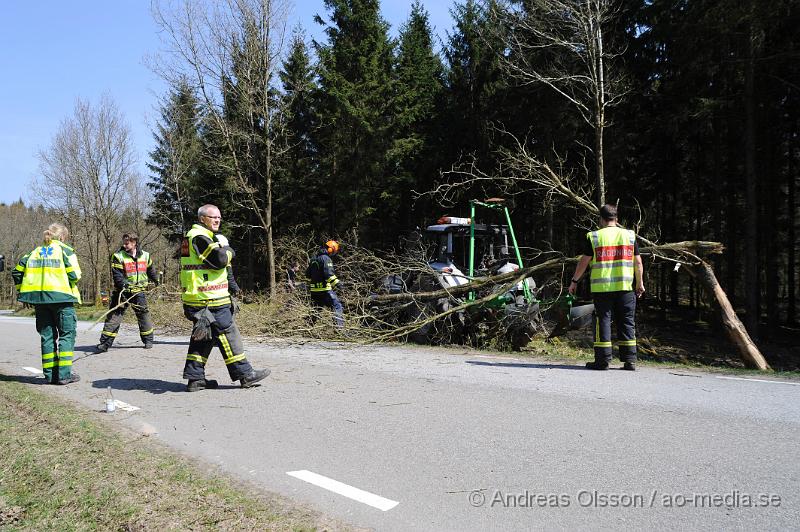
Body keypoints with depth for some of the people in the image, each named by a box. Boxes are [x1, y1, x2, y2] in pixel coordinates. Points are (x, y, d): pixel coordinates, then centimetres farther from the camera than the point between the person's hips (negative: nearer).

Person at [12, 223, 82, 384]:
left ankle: (50, 374, 13)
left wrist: (21, 290, 20)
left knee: (47, 334, 11)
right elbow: (74, 274, -9)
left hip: (39, 298, 5)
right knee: (67, 333, 1)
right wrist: (71, 286, 11)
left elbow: (17, 271, 13)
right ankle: (64, 374, -5)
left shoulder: (35, 251, 17)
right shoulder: (65, 250, 1)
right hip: (61, 295, -5)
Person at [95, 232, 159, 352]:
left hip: (139, 291, 3)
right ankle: (104, 343, -2)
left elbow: (150, 270, 22)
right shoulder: (118, 256, -7)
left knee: (143, 315, 9)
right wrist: (124, 286, -26)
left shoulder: (145, 256, 5)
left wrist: (155, 281, 33)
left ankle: (148, 339, 24)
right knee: (114, 315, -6)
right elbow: (117, 275, -13)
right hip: (123, 291, -3)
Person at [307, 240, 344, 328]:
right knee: (337, 306, -12)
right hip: (325, 289, -9)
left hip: (314, 290, 9)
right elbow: (328, 273, -23)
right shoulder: (326, 259, -10)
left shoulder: (314, 259, 18)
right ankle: (339, 326, -25)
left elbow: (308, 274, 25)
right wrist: (336, 282, -25)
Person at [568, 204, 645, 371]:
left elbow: (583, 262, 0)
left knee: (603, 320, 3)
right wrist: (640, 283, 16)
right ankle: (629, 360, 9)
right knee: (627, 322, 9)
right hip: (626, 287, 2)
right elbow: (638, 262, 7)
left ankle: (603, 360, 3)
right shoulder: (630, 235, 7)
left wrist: (574, 281, 10)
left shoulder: (594, 237, 0)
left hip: (601, 287, -2)